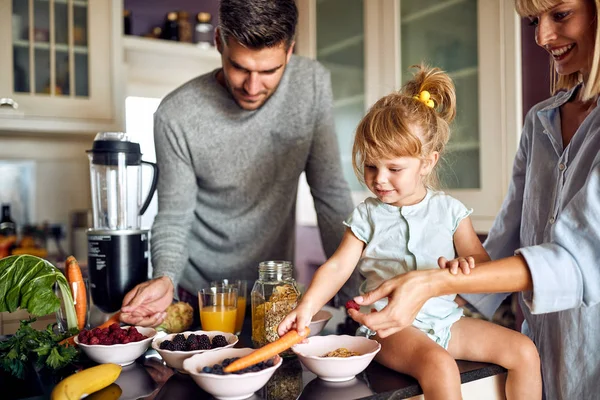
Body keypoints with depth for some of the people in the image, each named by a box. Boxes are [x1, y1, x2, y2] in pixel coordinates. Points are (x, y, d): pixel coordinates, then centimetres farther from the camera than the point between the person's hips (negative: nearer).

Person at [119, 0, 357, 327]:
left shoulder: (312, 84, -14)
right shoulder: (176, 116, -21)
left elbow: (331, 195, -10)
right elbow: (173, 219, -12)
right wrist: (165, 278, -33)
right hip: (197, 295, -1)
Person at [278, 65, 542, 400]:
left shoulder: (450, 210, 5)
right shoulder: (367, 216, 2)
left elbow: (481, 261, 4)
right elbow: (338, 266, -5)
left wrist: (464, 266, -21)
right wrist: (307, 307, -20)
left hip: (446, 319, 4)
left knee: (525, 351, -7)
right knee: (439, 364, -31)